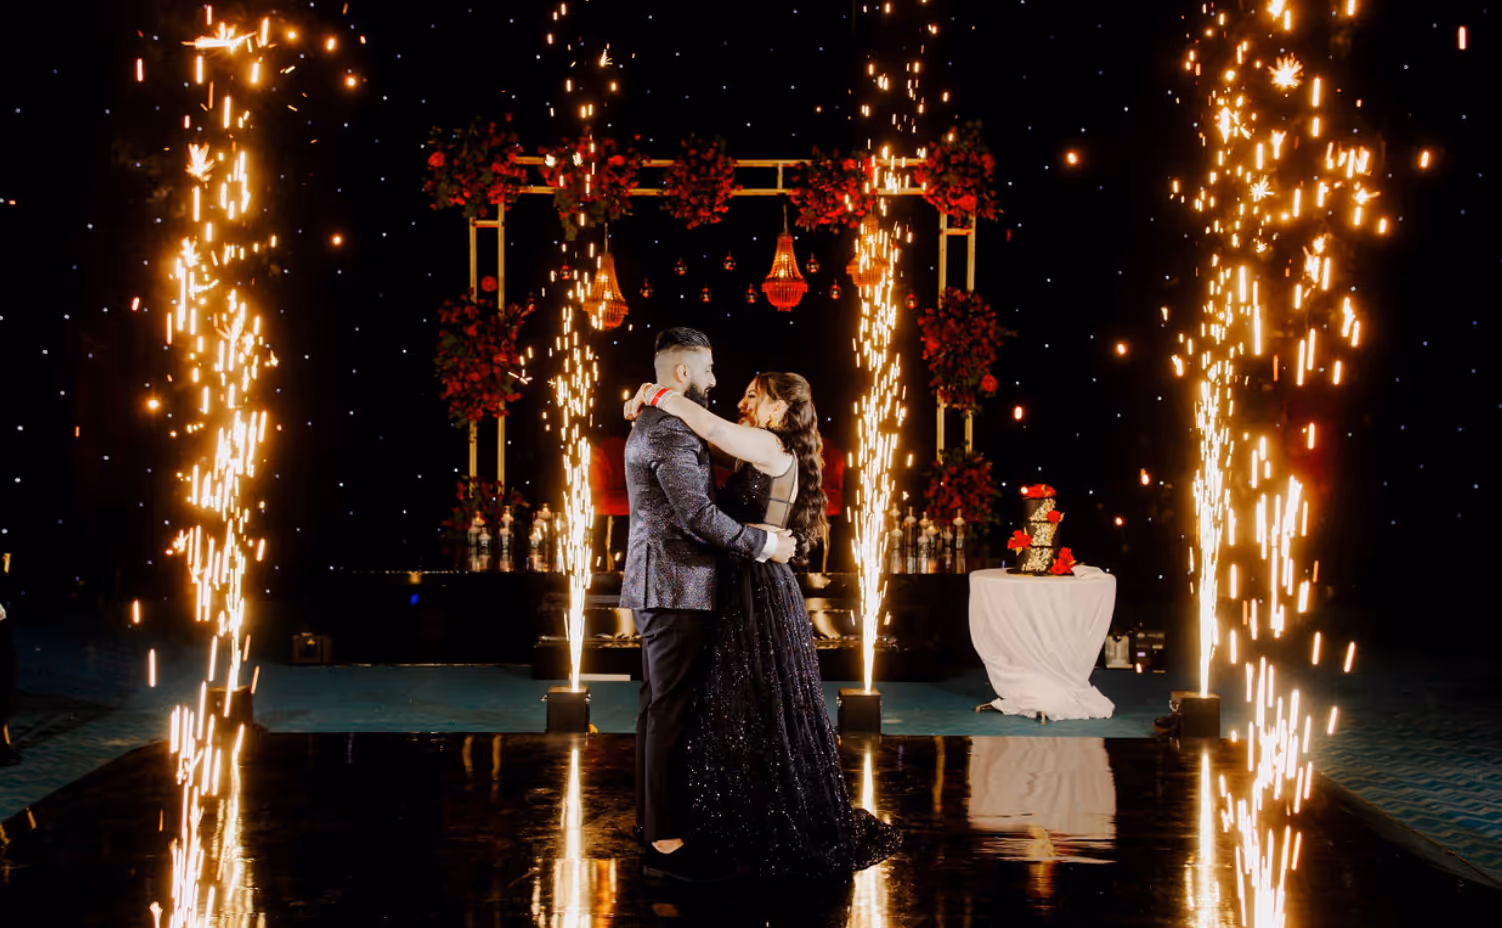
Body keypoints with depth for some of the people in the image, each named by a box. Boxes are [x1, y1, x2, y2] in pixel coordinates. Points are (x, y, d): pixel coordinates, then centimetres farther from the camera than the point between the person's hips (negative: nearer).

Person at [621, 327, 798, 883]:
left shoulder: (651, 424, 18)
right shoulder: (670, 431, -16)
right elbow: (697, 515, -23)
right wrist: (765, 544, -15)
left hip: (659, 587, 11)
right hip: (675, 587, -11)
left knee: (659, 708, 14)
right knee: (671, 712, -9)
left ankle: (654, 822, 22)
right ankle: (666, 845, -8)